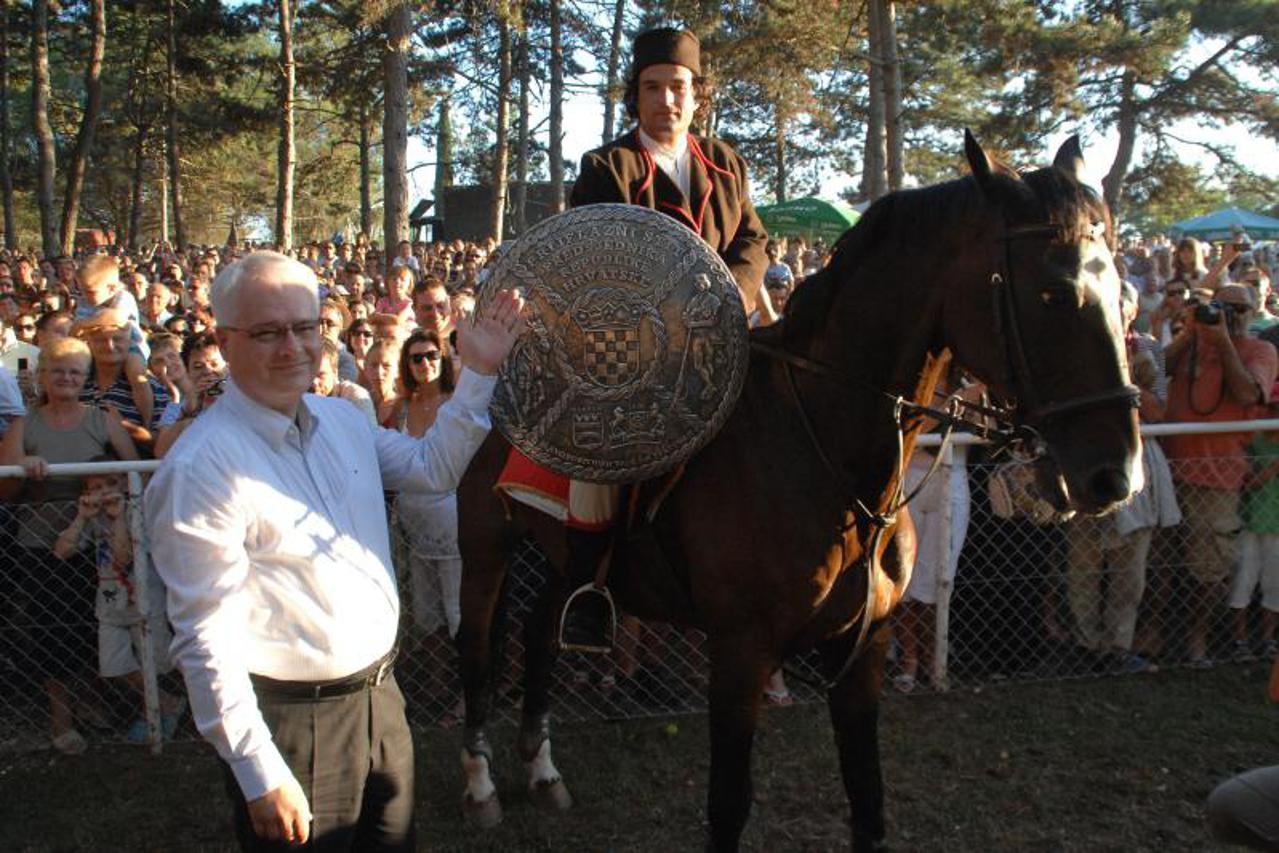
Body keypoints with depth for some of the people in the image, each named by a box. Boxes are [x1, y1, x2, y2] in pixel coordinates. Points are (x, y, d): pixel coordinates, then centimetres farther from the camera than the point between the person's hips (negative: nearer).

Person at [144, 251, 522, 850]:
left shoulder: (340, 418, 4)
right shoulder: (202, 466, -21)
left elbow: (433, 469, 17)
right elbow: (206, 641, -21)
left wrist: (477, 374, 7)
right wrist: (258, 772, -20)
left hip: (379, 694, 8)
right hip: (290, 721, -7)